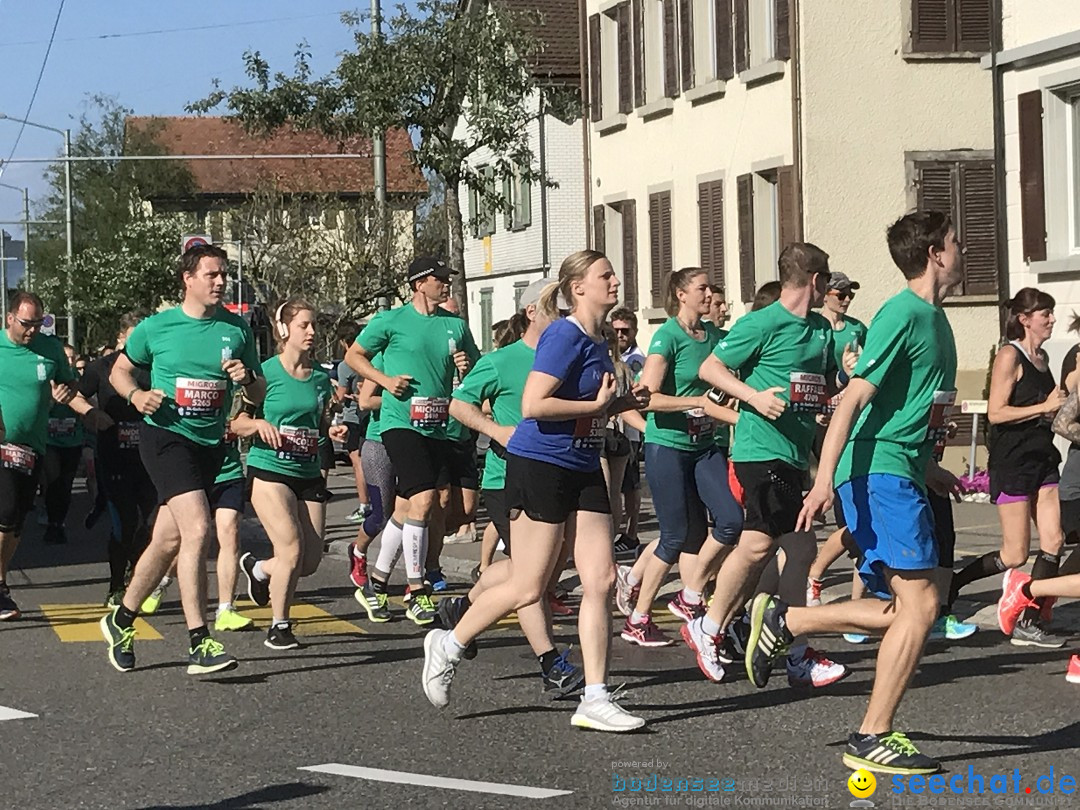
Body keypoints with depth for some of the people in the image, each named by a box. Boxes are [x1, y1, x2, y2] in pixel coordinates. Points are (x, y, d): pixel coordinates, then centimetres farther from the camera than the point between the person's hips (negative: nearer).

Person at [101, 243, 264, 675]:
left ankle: (122, 619, 31)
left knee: (168, 541, 9)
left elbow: (259, 395, 14)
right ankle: (199, 643, -20)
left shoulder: (237, 330, 7)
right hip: (165, 435, -5)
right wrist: (136, 394, -7)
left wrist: (248, 377, -9)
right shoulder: (156, 327, -1)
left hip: (210, 444, 5)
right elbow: (119, 370, 13)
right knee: (198, 529, -21)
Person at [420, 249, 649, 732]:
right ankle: (449, 645, 19)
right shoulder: (564, 336, -15)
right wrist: (597, 404, -17)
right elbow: (533, 405, -24)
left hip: (583, 471, 9)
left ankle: (594, 700, 4)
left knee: (601, 580, 1)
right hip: (540, 467, -9)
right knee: (527, 588, -3)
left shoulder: (598, 342, 12)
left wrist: (623, 404, 7)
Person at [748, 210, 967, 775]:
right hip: (878, 471, -10)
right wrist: (825, 479, -25)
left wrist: (928, 469, 29)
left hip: (902, 474, 10)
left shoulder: (935, 319, 17)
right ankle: (873, 739, -7)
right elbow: (854, 399, -19)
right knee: (920, 604, -12)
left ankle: (784, 621, 16)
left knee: (903, 610, 7)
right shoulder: (903, 313, -12)